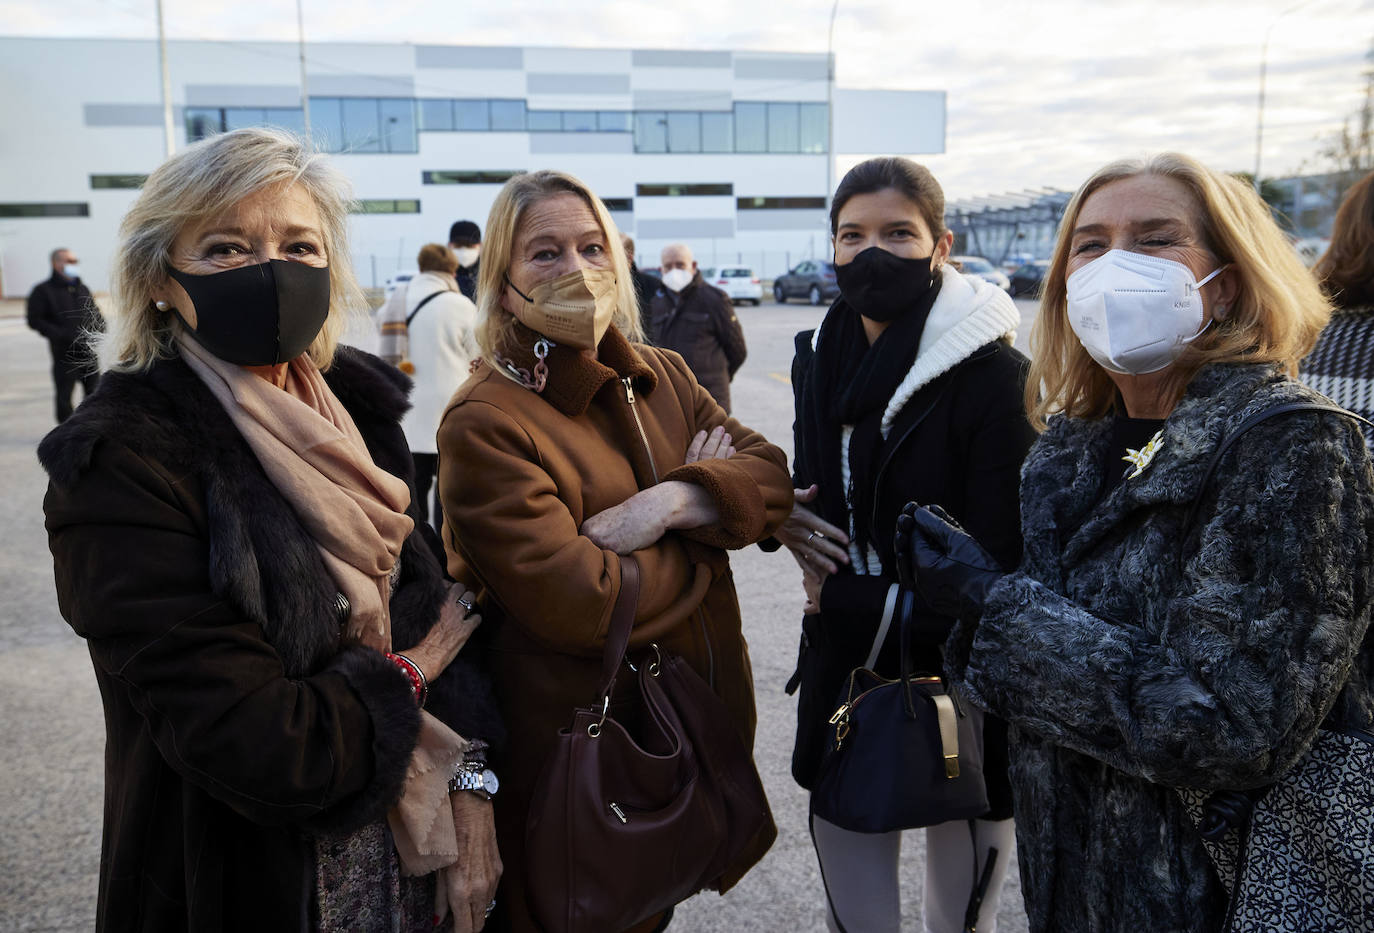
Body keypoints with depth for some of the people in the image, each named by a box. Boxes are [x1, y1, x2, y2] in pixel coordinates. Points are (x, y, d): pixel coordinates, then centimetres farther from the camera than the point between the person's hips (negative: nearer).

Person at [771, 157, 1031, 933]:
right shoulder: (820, 357, 4)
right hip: (847, 675, 5)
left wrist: (843, 595, -12)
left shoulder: (995, 374, -16)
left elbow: (999, 569, -17)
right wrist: (784, 518, -6)